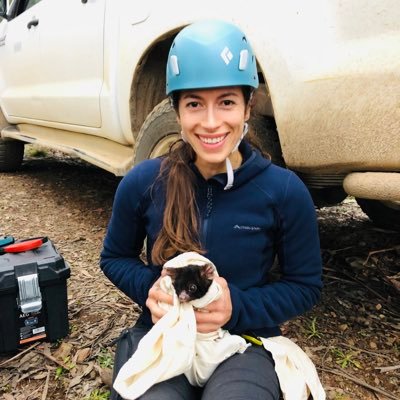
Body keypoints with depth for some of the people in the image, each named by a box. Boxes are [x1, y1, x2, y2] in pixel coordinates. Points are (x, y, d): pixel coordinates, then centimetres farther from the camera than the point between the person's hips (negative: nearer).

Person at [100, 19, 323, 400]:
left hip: (245, 341, 0)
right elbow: (115, 257, 6)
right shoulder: (142, 182, -9)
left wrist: (238, 307, -19)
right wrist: (148, 288, -15)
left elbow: (305, 285, -2)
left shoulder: (285, 191, -13)